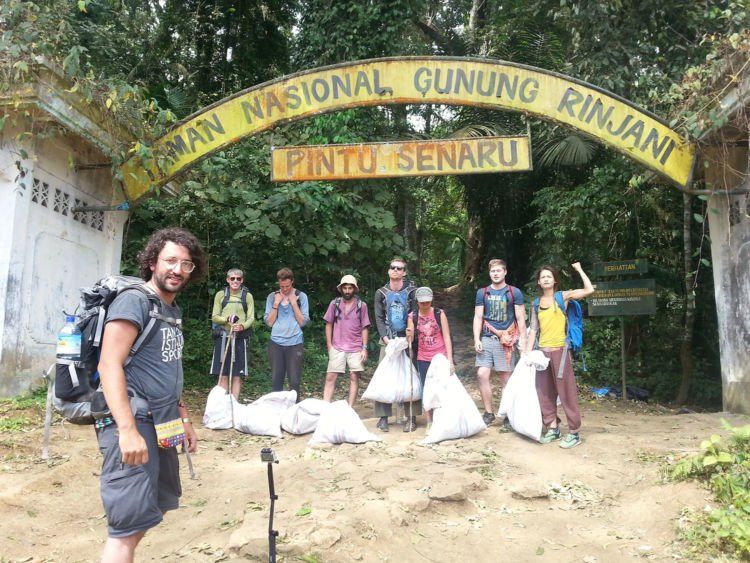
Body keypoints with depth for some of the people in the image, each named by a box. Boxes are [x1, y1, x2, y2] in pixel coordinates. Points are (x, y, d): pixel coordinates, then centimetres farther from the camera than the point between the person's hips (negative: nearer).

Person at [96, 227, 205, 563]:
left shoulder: (173, 310, 15)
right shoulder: (134, 300, -11)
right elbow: (109, 365, -20)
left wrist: (183, 419, 22)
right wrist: (128, 430, -27)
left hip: (162, 427, 9)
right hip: (133, 424, -9)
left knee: (155, 508, 18)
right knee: (129, 525, -7)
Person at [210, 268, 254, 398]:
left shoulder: (247, 296, 5)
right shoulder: (220, 295, 5)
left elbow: (251, 318, 2)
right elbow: (214, 317, 4)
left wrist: (242, 326, -19)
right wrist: (227, 319, -16)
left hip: (240, 338, 0)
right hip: (222, 337, 0)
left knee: (237, 376, 1)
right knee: (222, 375, 0)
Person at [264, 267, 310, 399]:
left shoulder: (301, 296, 2)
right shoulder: (272, 297, 6)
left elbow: (303, 322, -2)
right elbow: (269, 322, 2)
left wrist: (294, 303, -8)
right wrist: (276, 304, -6)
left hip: (295, 343, -1)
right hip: (276, 343, 2)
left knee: (294, 381, -2)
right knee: (276, 380, 3)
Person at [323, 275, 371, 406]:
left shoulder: (361, 305, 1)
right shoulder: (335, 304, 3)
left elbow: (364, 328, 2)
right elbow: (328, 325, 7)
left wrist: (364, 348, -3)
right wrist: (329, 346, 3)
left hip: (356, 348, 0)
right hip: (337, 348, 0)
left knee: (354, 378, 1)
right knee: (330, 378, -2)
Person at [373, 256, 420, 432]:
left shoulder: (412, 291, 2)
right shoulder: (381, 293, 9)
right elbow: (379, 318, 6)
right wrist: (385, 337, -7)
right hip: (387, 340, 2)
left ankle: (412, 417, 6)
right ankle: (383, 417, 4)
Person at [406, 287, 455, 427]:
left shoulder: (439, 314, -5)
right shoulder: (413, 316, 0)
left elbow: (447, 337, -7)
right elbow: (410, 340, -1)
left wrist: (450, 360, -14)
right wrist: (408, 335, -25)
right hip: (423, 359, 2)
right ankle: (430, 422, 12)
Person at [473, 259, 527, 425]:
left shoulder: (514, 292, 3)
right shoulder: (482, 292, 10)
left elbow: (521, 319, 2)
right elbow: (478, 317, 9)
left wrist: (523, 341, -5)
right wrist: (477, 340, 0)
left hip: (506, 340, -2)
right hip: (487, 339, 3)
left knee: (506, 378, 1)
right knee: (482, 375, -5)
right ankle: (488, 413, 10)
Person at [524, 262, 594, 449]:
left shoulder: (562, 296, -1)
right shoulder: (536, 304, 10)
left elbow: (589, 290, -13)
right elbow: (533, 329, 10)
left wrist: (579, 270, -4)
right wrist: (527, 353, 6)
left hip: (560, 350, -5)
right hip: (543, 351, 5)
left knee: (566, 391, -2)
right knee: (544, 392, 9)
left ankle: (574, 432, 5)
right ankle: (552, 428, 21)